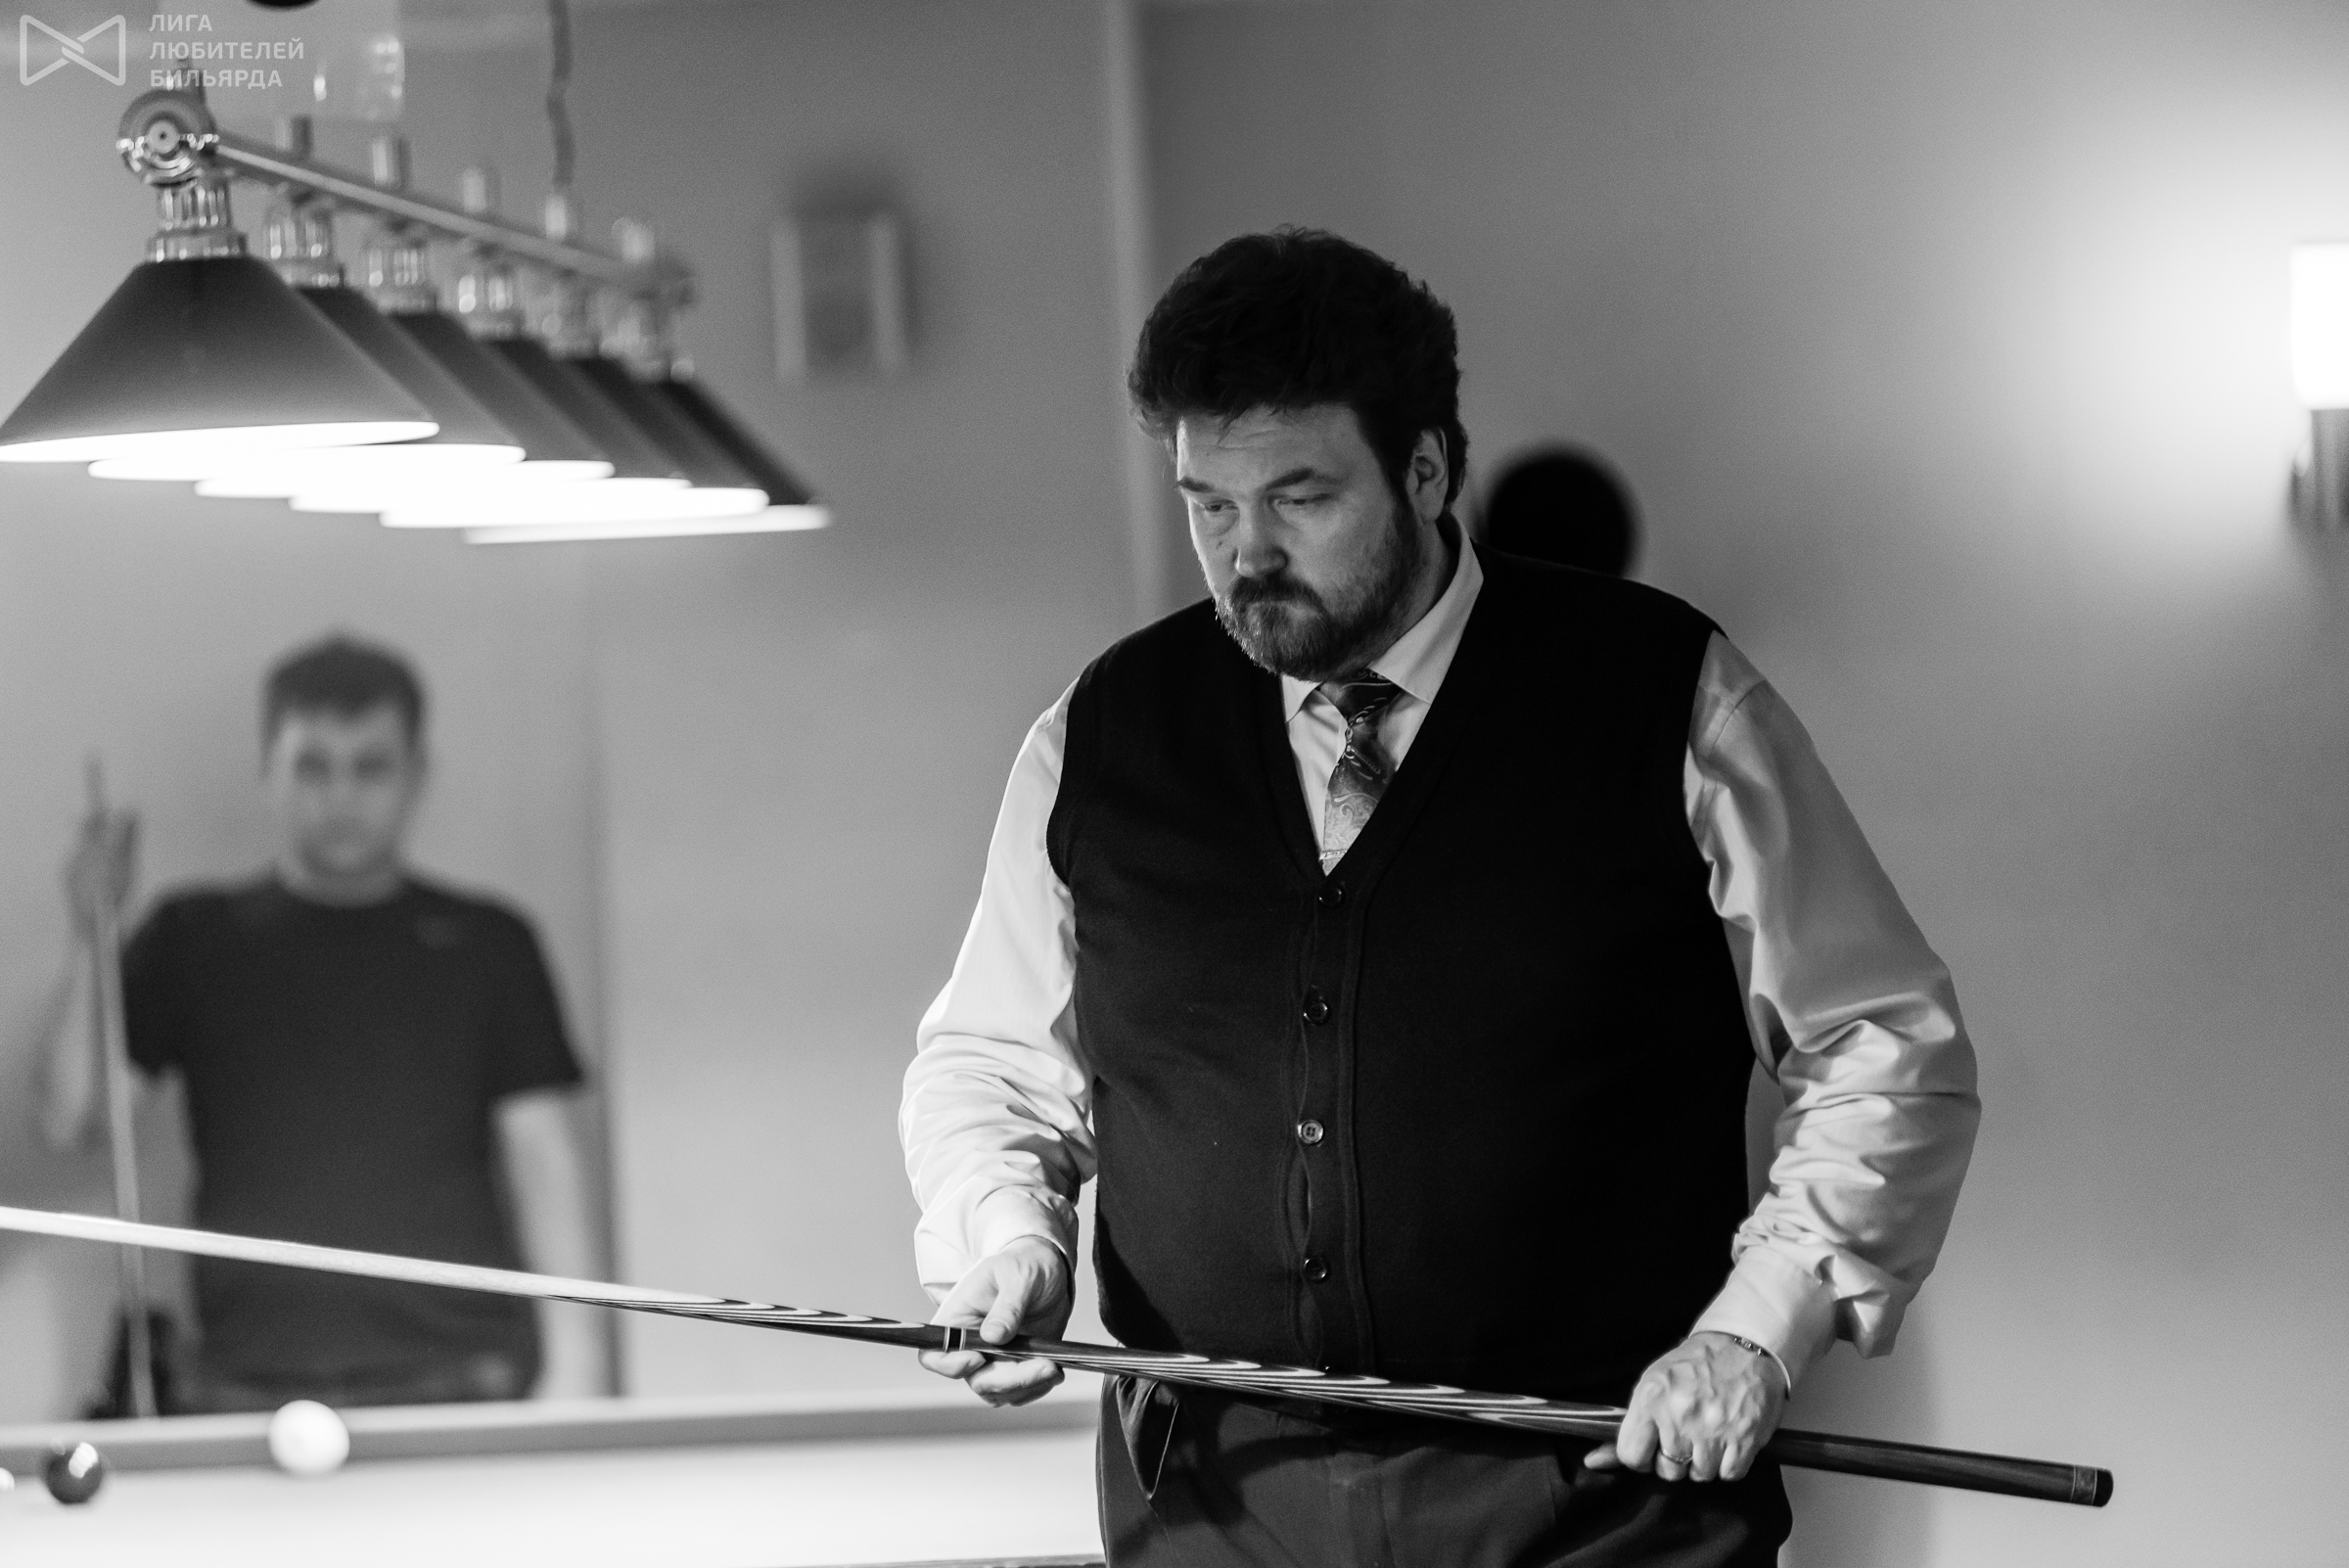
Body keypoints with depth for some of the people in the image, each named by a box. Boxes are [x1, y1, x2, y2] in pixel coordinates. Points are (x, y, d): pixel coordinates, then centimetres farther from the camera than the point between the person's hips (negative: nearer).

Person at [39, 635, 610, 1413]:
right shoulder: (196, 940, 10)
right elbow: (71, 1117, 3)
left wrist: (573, 1352, -3)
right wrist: (92, 940, -7)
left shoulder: (487, 945, 9)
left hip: (463, 1379, 0)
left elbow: (543, 1151, 7)